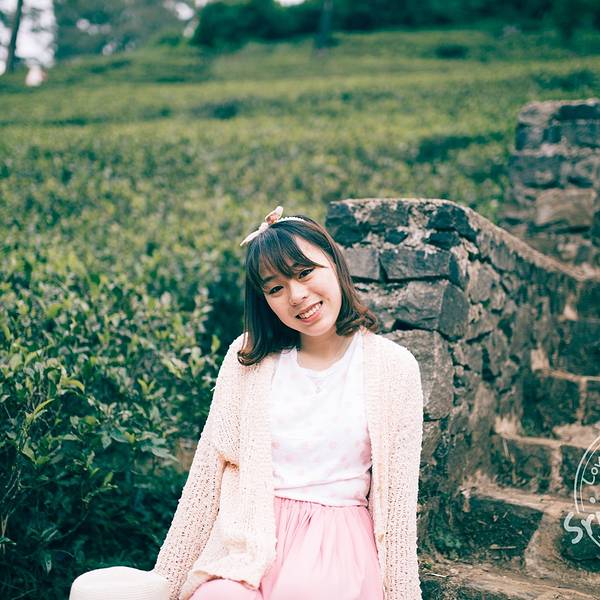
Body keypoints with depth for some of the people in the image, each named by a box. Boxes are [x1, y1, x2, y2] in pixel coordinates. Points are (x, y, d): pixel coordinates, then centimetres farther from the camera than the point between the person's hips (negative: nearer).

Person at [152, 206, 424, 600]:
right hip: (249, 538, 1)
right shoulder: (248, 358, 5)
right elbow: (206, 478, 6)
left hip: (340, 543, -1)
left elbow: (397, 496, 3)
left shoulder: (394, 367, 1)